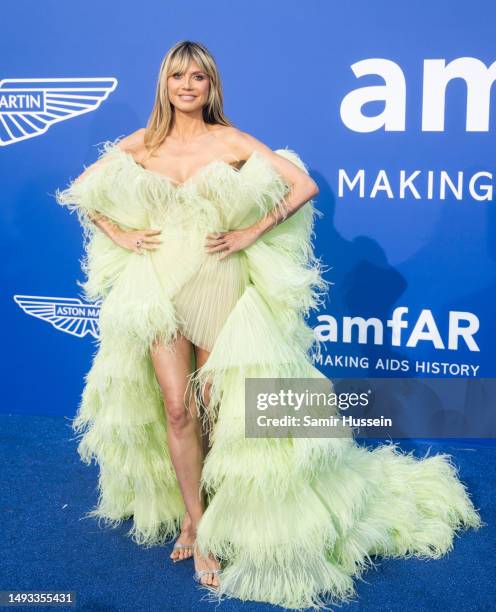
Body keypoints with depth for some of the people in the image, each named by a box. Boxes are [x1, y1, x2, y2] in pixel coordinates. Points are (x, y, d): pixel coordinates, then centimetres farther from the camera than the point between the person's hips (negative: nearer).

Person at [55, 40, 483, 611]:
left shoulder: (232, 142, -1)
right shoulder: (139, 144, 6)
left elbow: (305, 184, -7)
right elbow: (83, 191, 14)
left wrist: (250, 234, -11)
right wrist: (118, 234, 0)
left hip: (220, 286, -1)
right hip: (159, 290, 2)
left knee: (216, 406, 4)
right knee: (177, 409, -1)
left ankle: (197, 516, 24)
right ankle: (200, 529, 13)